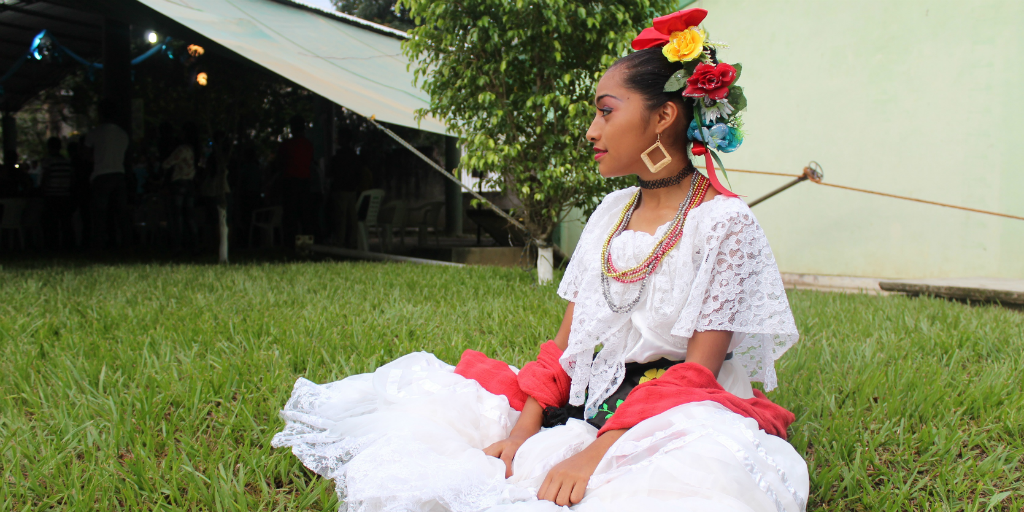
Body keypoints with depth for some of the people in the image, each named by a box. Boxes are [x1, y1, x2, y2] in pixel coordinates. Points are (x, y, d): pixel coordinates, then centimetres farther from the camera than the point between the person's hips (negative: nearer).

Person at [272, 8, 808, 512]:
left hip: (674, 426, -4)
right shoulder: (610, 212, 11)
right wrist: (522, 432, -6)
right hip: (577, 412, 5)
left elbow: (698, 373, -15)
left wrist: (592, 456, -24)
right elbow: (565, 343, 8)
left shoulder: (724, 222, -8)